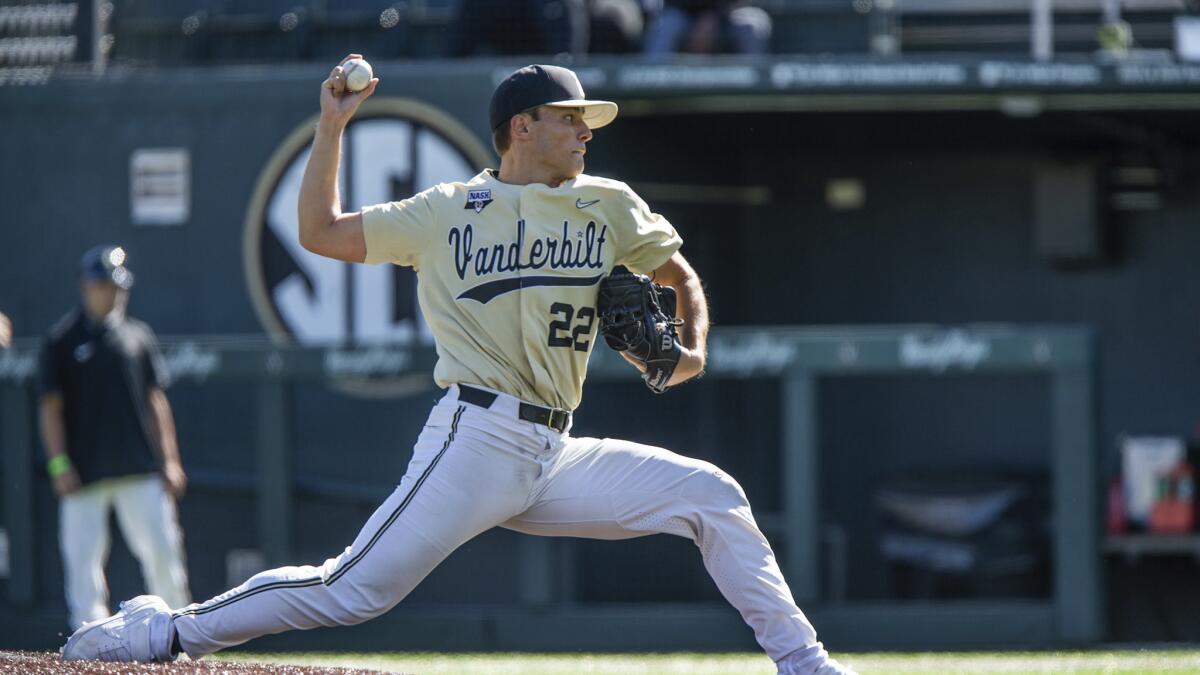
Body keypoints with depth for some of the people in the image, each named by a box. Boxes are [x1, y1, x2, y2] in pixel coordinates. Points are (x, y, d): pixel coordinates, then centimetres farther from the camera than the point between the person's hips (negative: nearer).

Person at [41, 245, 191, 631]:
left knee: (162, 550, 0)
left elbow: (155, 403, 14)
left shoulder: (138, 336, 12)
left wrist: (169, 461, 7)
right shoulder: (63, 340, 2)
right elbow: (51, 407, 0)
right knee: (84, 558, -5)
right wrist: (59, 464, -9)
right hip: (85, 475, -3)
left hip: (140, 470, 3)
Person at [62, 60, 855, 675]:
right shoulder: (448, 214, 3)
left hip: (557, 459, 5)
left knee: (710, 494, -4)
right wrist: (333, 128, 1)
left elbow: (682, 277, 23)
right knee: (356, 589, -16)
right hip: (476, 439, -5)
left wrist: (693, 349, 4)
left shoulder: (607, 207, 12)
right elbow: (320, 232, 7)